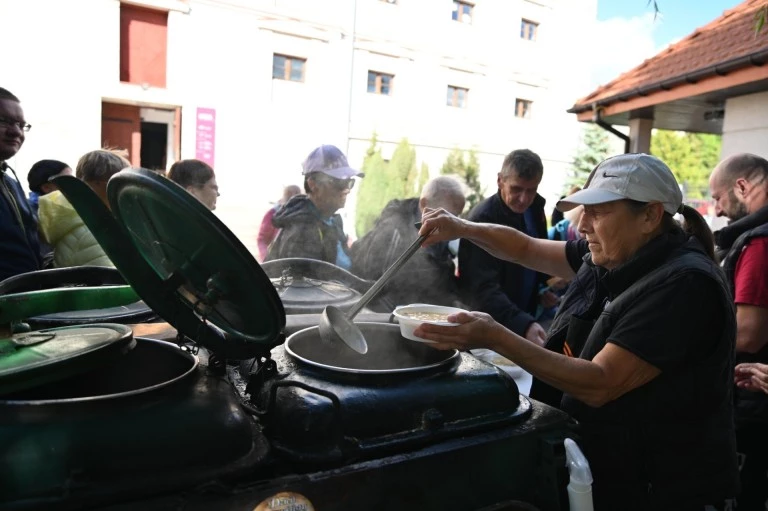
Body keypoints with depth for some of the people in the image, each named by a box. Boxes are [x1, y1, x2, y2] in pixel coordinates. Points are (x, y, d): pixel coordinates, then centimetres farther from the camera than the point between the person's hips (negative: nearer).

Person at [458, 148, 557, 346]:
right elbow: (485, 289, -32)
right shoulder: (482, 220, -24)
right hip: (491, 325, -6)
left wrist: (546, 285, 1)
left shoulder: (536, 207, -3)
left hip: (526, 315, 6)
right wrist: (524, 324, -44)